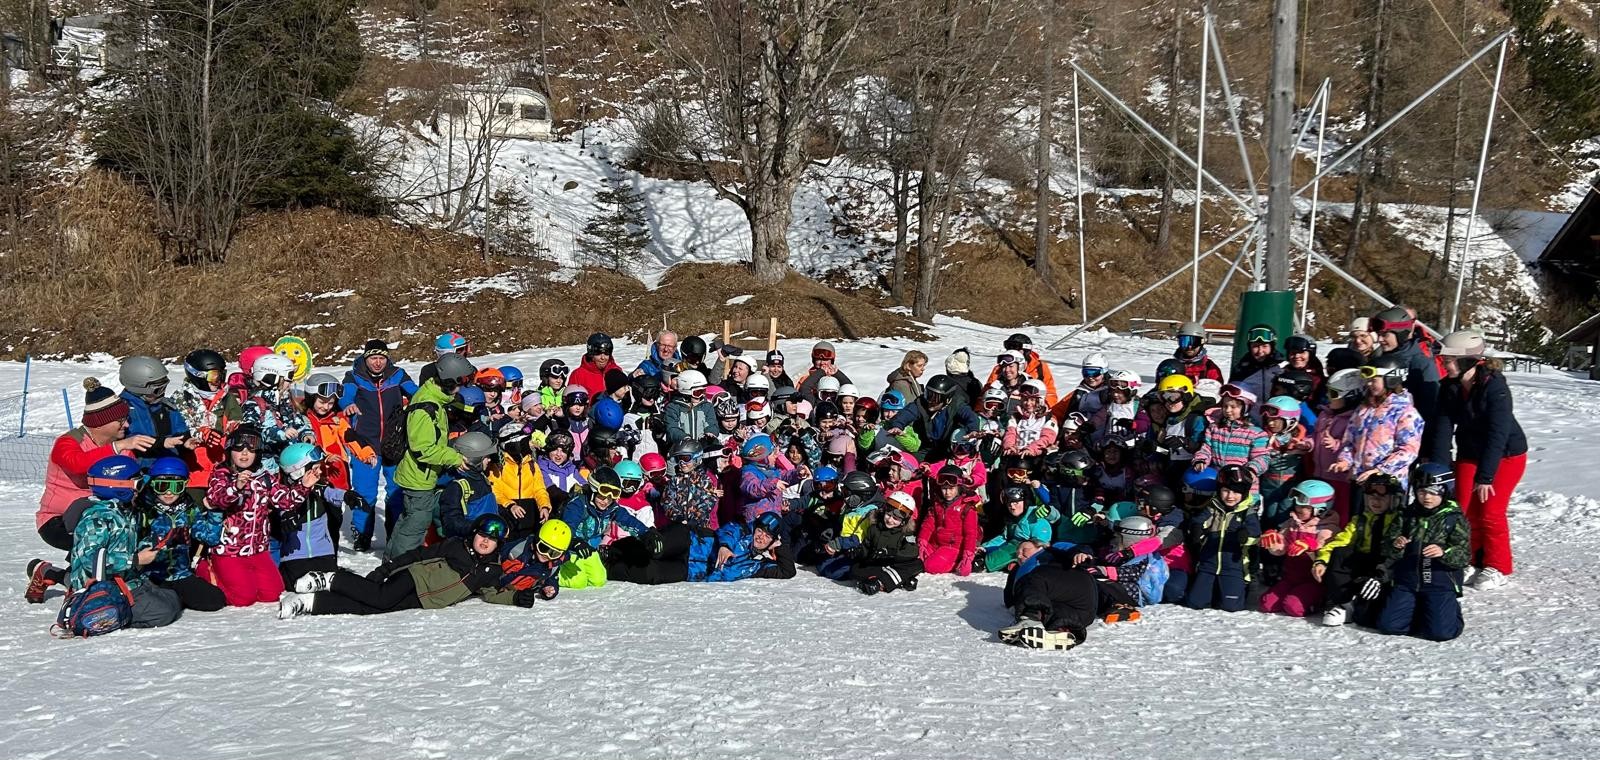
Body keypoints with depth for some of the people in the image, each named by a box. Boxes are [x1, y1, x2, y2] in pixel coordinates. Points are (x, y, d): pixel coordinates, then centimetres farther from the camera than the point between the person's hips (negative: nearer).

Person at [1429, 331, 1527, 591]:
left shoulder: (1495, 386, -27)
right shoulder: (1449, 388, -9)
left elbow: (1498, 434, -29)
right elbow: (1442, 428, -13)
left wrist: (1486, 476, -32)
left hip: (1506, 454, -5)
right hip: (1469, 453, 5)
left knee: (1490, 511, -10)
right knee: (1465, 508, 0)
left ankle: (1496, 568, 7)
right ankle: (1472, 562, 18)